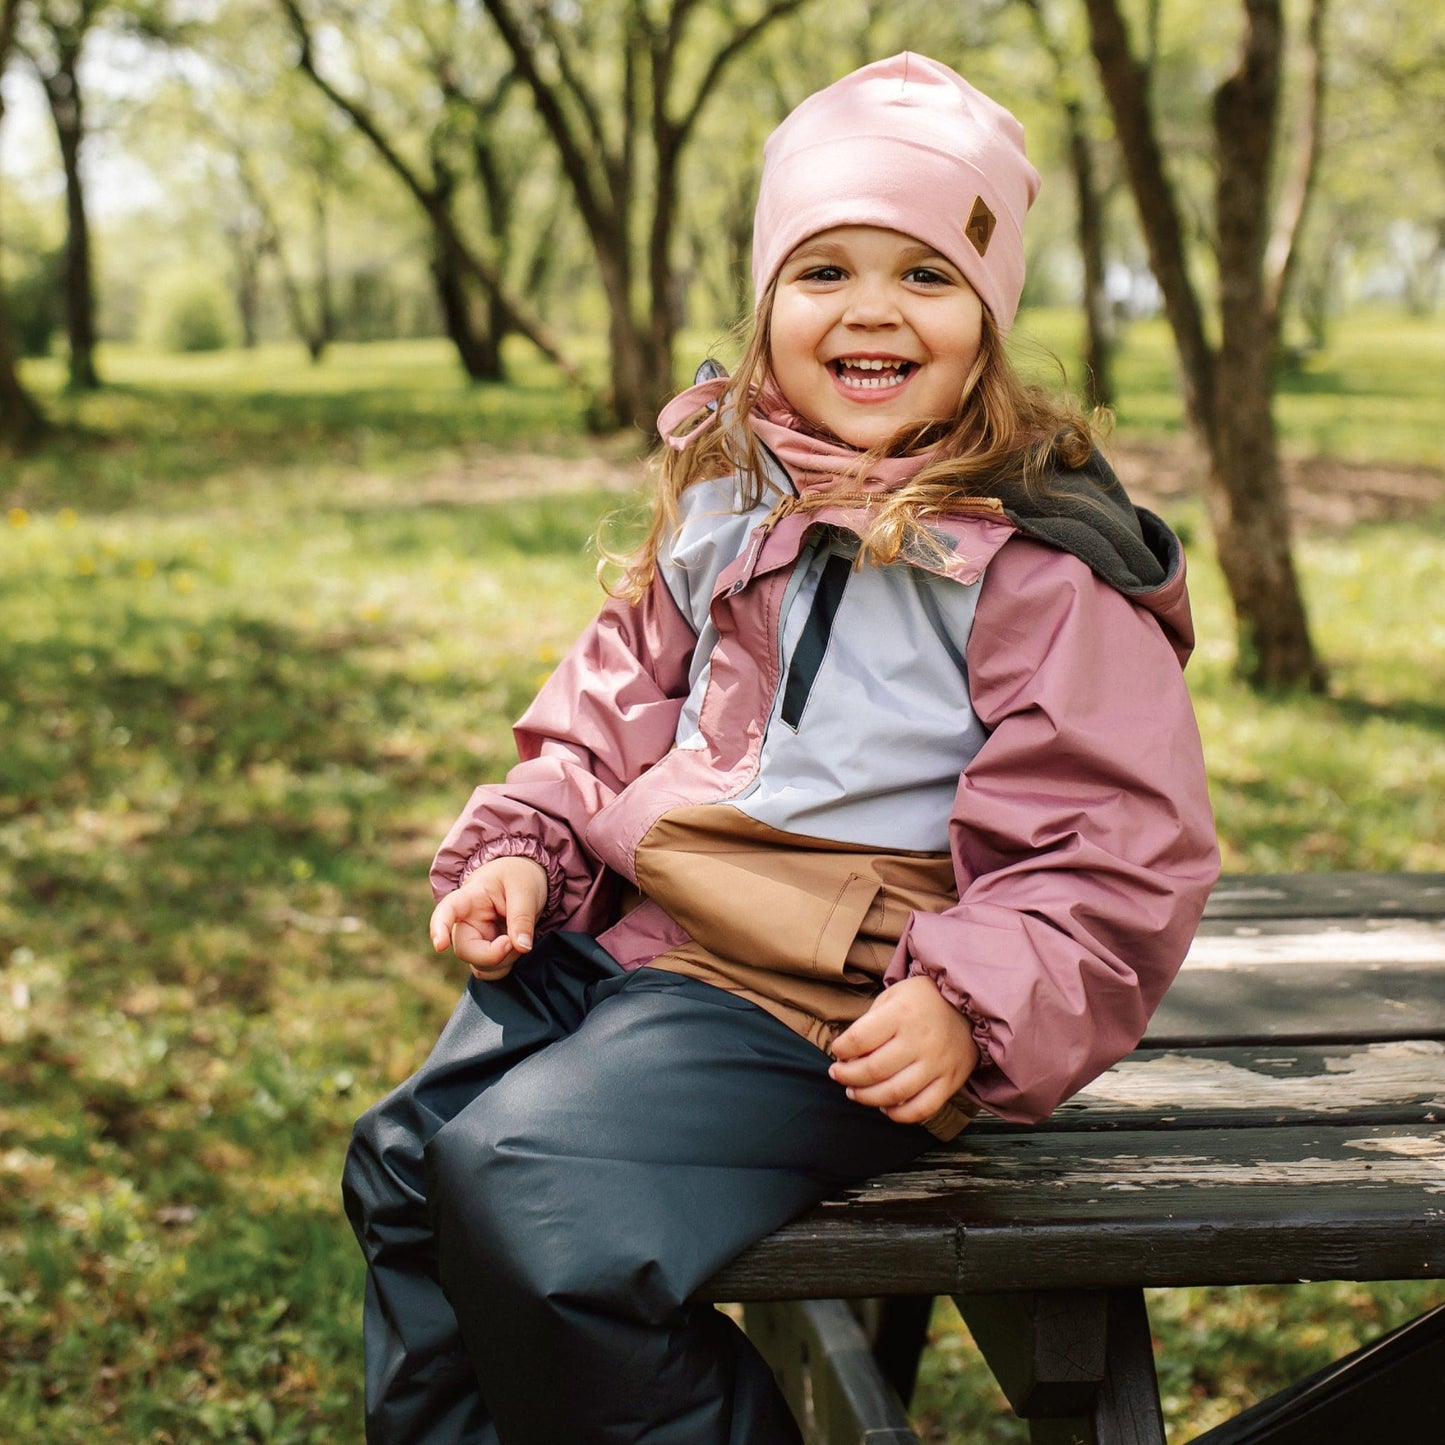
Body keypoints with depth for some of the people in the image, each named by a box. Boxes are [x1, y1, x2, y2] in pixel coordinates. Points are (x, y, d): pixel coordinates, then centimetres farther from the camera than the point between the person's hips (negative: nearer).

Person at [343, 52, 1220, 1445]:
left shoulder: (1043, 560, -11)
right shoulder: (725, 498, 9)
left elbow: (1123, 856, -13)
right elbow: (612, 710, 20)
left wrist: (969, 1004, -26)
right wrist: (523, 850, 5)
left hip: (831, 1004, -8)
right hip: (622, 933, 8)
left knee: (523, 1188, -22)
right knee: (402, 1161, 7)